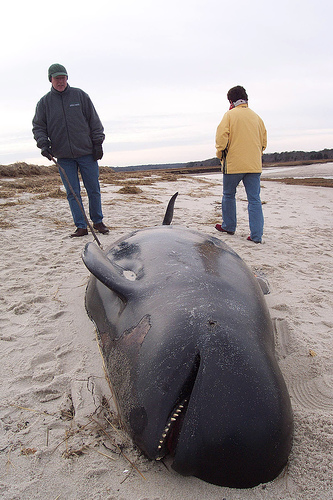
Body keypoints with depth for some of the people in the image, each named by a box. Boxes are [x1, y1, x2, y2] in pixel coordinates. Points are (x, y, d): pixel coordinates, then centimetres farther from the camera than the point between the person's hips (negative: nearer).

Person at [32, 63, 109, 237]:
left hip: (87, 153, -1)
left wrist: (98, 143, 1)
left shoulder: (80, 95, 7)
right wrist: (43, 144, -7)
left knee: (93, 189, 3)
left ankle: (98, 221, 18)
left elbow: (94, 121, 7)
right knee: (72, 193, -2)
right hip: (63, 156, 1)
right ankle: (81, 226, 5)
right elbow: (38, 127, 10)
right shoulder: (44, 102, 9)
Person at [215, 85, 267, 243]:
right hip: (254, 165, 4)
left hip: (233, 163, -4)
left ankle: (229, 226, 25)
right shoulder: (256, 116, 13)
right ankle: (256, 235, 0)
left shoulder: (230, 114, -1)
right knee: (254, 199, 2)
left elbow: (221, 137, -10)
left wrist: (220, 154, 3)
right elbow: (264, 140, 17)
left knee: (229, 195, 15)